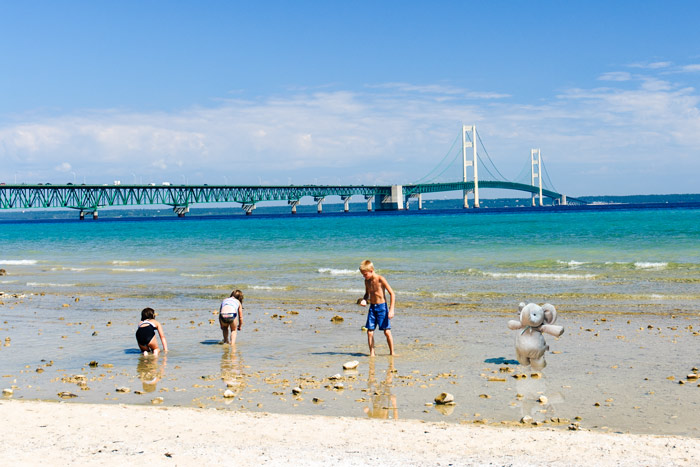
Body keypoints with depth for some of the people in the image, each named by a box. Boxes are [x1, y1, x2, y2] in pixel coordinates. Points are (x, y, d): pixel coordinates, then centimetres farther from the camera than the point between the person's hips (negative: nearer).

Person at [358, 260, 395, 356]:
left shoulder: (380, 279, -13)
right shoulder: (367, 281, 5)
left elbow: (391, 293, -12)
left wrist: (391, 309, -17)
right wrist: (364, 300, -1)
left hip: (382, 306, -5)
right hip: (372, 307, 5)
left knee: (387, 331, -5)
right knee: (369, 331, -2)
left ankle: (392, 352, 8)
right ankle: (372, 353, 7)